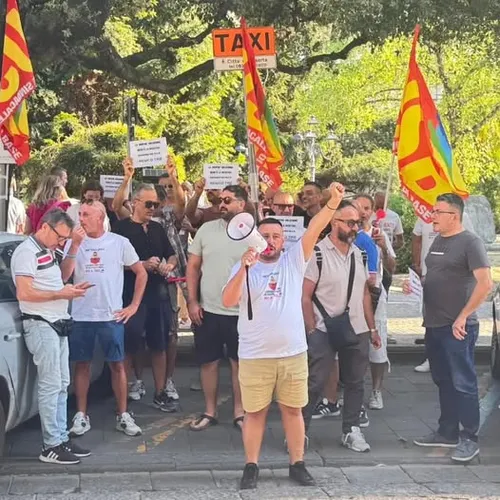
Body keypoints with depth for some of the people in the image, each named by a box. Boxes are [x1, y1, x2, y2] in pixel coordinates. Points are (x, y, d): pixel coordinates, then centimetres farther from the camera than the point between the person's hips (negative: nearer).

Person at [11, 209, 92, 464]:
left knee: (61, 385, 11)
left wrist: (71, 289, 6)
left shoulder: (47, 251, 17)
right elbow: (24, 293, -20)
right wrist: (61, 294, -17)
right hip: (41, 325, -10)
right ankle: (51, 447, -4)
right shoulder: (27, 252, -12)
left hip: (57, 324, 10)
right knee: (50, 385, -8)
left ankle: (62, 439, 18)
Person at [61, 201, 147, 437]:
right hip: (80, 316, 1)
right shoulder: (74, 242, 2)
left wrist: (134, 306, 1)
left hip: (111, 315, -1)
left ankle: (123, 415, 12)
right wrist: (75, 245, -16)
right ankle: (81, 416, 16)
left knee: (117, 365, 3)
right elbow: (63, 276, -9)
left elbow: (141, 273, 6)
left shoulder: (119, 242, 0)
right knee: (82, 365, 7)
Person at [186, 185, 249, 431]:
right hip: (207, 309, 2)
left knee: (239, 362, 9)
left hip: (240, 312, -2)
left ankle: (239, 412, 21)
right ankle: (209, 411, 23)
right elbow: (193, 267, 4)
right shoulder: (206, 229, 1)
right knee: (208, 362, 10)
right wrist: (192, 301, -2)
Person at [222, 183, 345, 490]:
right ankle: (252, 466, 18)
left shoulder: (294, 261, 4)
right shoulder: (244, 268, 0)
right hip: (255, 356, -1)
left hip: (293, 353, 1)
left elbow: (314, 230, -9)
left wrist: (333, 203, -23)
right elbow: (228, 302, -13)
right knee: (255, 412, 7)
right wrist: (243, 268, -25)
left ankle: (297, 464, 23)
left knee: (293, 409, 12)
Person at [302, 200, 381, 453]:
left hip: (357, 331, 6)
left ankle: (351, 430, 23)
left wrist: (372, 328, 13)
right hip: (325, 331, -6)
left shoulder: (360, 254, 9)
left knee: (355, 382, 12)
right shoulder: (317, 253, -10)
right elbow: (305, 296, -9)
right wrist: (312, 330, -13)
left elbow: (364, 293, 15)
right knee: (315, 383, -1)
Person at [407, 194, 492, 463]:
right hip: (434, 325, 8)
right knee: (443, 381, 16)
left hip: (457, 327, -8)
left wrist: (463, 317, -20)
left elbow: (485, 283, -19)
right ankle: (447, 432, 26)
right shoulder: (438, 241, 13)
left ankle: (469, 438, 6)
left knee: (463, 383, -2)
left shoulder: (470, 242, -12)